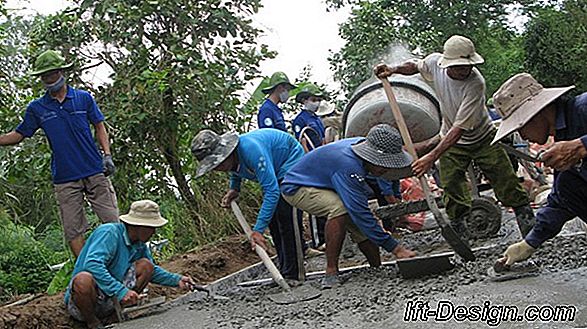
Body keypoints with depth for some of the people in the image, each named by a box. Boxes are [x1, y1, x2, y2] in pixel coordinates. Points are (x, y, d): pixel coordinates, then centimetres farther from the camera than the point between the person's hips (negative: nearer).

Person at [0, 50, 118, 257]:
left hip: (94, 172, -1)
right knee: (72, 230, 1)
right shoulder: (36, 108, 7)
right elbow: (18, 135, 13)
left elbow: (99, 127, 10)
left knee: (112, 221, -2)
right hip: (64, 179, 1)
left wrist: (107, 155, -2)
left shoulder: (84, 98, 6)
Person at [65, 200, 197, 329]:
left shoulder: (140, 245, 5)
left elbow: (152, 270, 22)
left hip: (110, 299, 7)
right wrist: (120, 291, -40)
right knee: (84, 279, -40)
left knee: (146, 265, -1)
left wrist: (177, 280, 7)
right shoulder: (109, 233, -21)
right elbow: (92, 264, -35)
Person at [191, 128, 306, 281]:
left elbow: (271, 190, -41)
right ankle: (284, 271, 12)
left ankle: (293, 275, -14)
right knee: (272, 220, 5)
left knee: (286, 221, -17)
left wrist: (258, 230, -43)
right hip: (274, 169, 9)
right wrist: (233, 189, -4)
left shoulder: (251, 149, -39)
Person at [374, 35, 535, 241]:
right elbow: (415, 66, 9)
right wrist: (393, 70, -11)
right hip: (451, 141, 4)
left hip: (483, 139, -3)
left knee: (507, 185, -3)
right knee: (453, 192, 1)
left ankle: (529, 226, 10)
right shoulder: (434, 62, -19)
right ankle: (460, 237, 13)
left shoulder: (475, 83, -34)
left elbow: (460, 128, -36)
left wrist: (432, 157, -42)